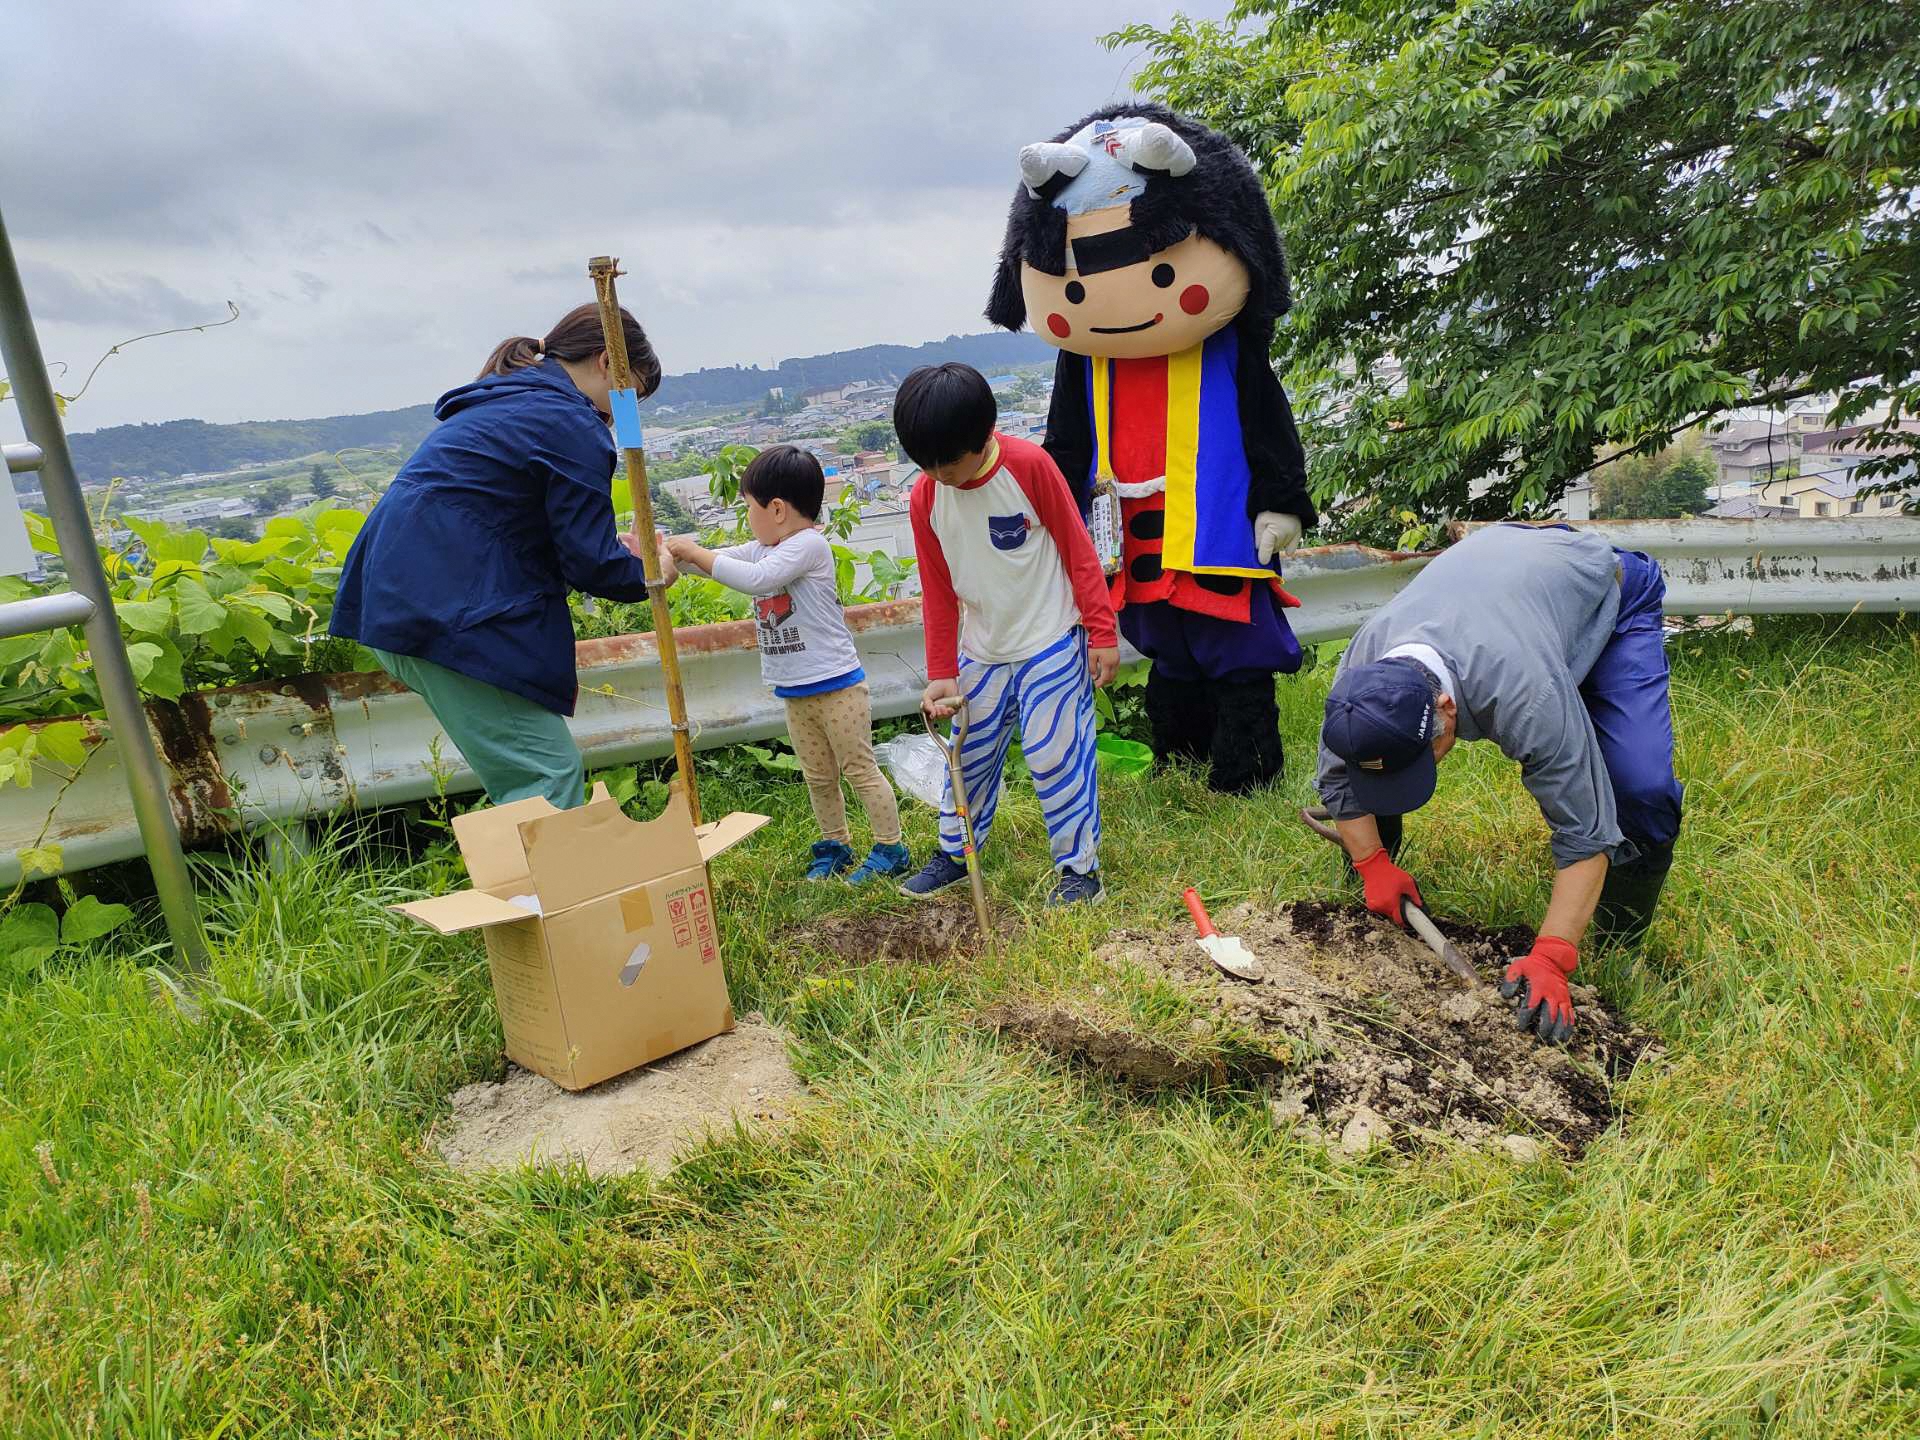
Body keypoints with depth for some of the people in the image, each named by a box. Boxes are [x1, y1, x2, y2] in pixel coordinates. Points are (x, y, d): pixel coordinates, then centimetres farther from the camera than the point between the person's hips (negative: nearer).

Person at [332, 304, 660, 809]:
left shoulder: (504, 401, 24)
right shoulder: (573, 425, -7)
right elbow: (590, 563, -8)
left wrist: (617, 549, 21)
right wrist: (645, 574, 11)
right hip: (452, 615, -10)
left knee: (525, 769, 15)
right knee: (550, 773, -8)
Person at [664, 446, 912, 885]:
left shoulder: (809, 544, -17)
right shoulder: (762, 549, 9)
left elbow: (755, 578, -28)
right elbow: (716, 562, 10)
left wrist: (694, 552, -21)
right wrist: (670, 552, -7)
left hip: (837, 686, -8)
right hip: (796, 692, 9)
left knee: (860, 768, 0)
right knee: (818, 777, 17)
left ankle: (891, 848, 11)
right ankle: (835, 847, 30)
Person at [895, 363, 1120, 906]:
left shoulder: (1030, 465, -16)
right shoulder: (925, 497, -6)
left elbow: (1078, 551, -10)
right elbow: (938, 592, 2)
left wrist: (1102, 633, -10)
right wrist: (942, 672, 1)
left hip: (1050, 643, -4)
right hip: (980, 653, 4)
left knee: (1056, 755, -3)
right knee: (969, 757, 13)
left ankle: (1080, 867, 12)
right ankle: (954, 852, 32)